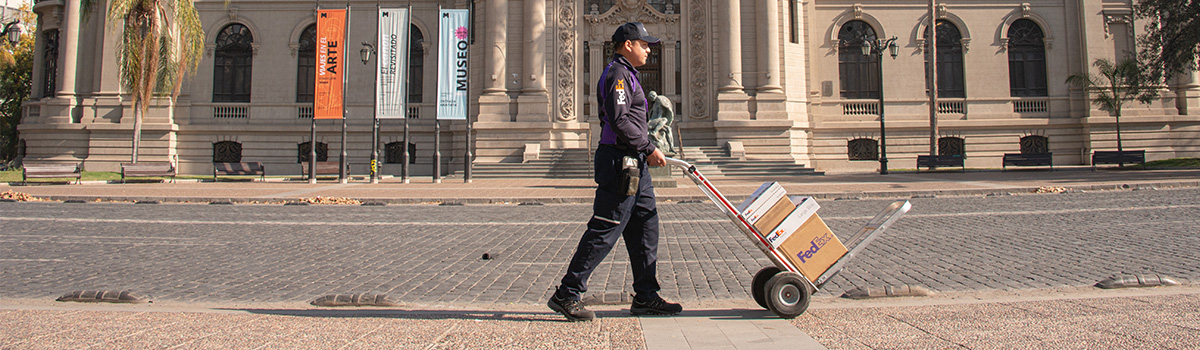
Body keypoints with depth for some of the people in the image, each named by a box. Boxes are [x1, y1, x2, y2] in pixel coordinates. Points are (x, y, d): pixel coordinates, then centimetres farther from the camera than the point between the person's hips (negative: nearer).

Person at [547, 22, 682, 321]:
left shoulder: (627, 75, 23)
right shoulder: (617, 74, -11)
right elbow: (619, 120, -22)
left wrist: (647, 151, 17)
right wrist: (649, 148, -17)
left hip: (634, 163, 11)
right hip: (619, 162, -11)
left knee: (646, 227, 10)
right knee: (605, 231, -8)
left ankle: (646, 296, 16)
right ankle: (566, 295, -2)